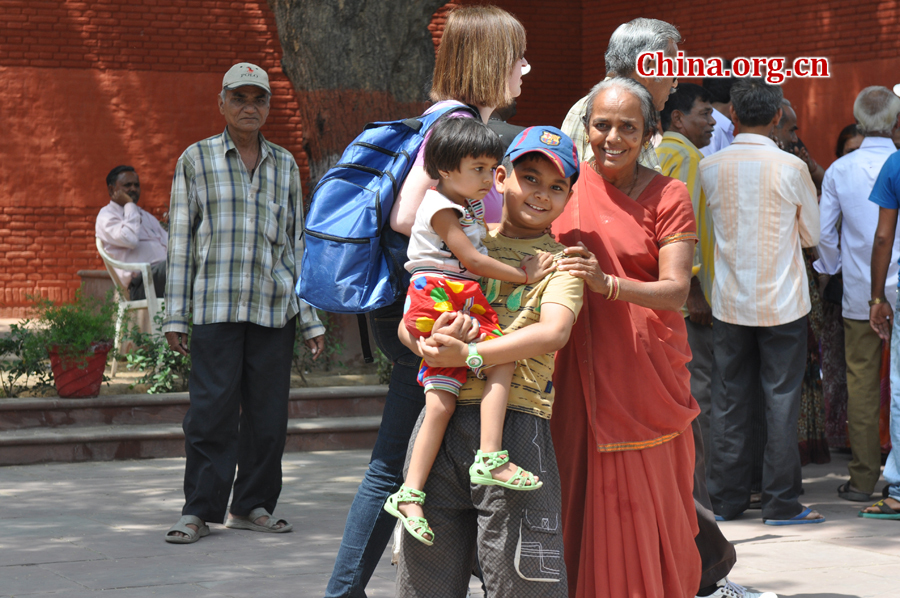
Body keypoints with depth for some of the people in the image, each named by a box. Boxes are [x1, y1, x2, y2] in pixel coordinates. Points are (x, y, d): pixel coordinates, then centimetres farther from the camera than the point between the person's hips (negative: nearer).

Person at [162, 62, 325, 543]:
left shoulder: (285, 164, 16)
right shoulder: (196, 160, 8)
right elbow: (180, 241, 6)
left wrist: (312, 320, 13)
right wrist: (175, 316, 1)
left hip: (275, 307, 3)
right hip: (216, 305, -3)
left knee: (268, 409, 3)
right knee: (213, 409, -7)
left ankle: (253, 505, 14)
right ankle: (199, 510, 0)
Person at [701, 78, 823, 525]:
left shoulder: (709, 167, -3)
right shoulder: (792, 168, -10)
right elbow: (812, 236, 3)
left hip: (729, 302, 3)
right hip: (782, 302, -3)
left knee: (728, 400, 9)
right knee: (782, 400, 2)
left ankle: (726, 500, 12)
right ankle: (781, 502, 3)